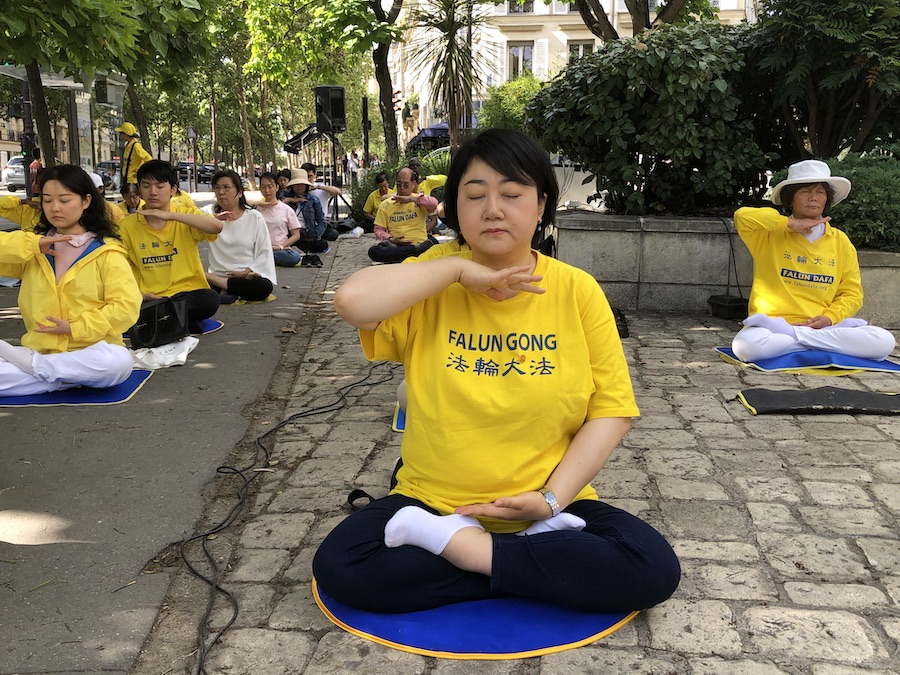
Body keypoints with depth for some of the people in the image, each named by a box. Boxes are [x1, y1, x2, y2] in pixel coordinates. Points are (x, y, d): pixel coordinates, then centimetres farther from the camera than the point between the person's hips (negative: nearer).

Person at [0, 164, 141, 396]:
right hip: (38, 349, 2)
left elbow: (126, 306, -9)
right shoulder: (34, 249, 13)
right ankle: (70, 379, -18)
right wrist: (33, 244, -9)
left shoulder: (106, 253, 0)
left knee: (118, 363, -38)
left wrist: (75, 328, -14)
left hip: (88, 352, -2)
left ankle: (29, 363, -16)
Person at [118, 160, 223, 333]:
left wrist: (170, 215, -22)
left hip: (187, 292, 0)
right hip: (148, 298, 1)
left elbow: (217, 227, -18)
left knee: (210, 299, -34)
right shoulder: (127, 225, 7)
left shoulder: (186, 215, 3)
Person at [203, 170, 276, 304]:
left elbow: (264, 252, 3)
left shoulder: (254, 217, 4)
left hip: (248, 276, 2)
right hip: (217, 274, -1)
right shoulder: (210, 212, 8)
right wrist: (213, 219, -30)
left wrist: (246, 272, -12)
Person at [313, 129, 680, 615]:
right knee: (337, 565, -23)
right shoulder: (431, 286, -2)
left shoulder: (577, 291, -2)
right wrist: (458, 269, -18)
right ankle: (535, 555, -13)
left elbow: (611, 409, -2)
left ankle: (458, 547, -13)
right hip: (433, 500, 0)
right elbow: (352, 300, -23)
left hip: (552, 506, 0)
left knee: (653, 569, -23)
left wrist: (552, 497, -13)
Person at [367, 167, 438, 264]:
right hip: (395, 245, 4)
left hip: (419, 243, -4)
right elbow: (379, 230, 12)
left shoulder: (419, 200, 7)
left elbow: (434, 203, -16)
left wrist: (410, 199, -17)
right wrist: (390, 239, -8)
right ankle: (416, 250, -29)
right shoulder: (385, 204, 12)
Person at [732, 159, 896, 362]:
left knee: (884, 342, -23)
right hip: (773, 322, -4)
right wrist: (790, 223, -11)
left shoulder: (840, 241, 14)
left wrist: (830, 318, -8)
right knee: (748, 346, -39)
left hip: (823, 325, 4)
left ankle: (788, 333, -18)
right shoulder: (770, 234, 5)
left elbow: (851, 293, 12)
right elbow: (743, 216, -16)